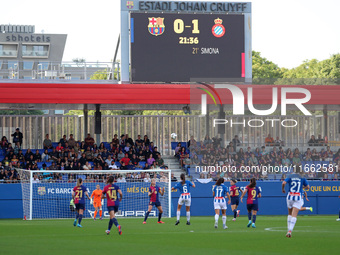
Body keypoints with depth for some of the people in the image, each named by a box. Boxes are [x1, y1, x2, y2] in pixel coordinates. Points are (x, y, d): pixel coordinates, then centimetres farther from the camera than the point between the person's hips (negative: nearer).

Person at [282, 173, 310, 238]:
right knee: (294, 216, -8)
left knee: (290, 214, 20)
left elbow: (283, 183, -7)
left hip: (290, 197, 1)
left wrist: (283, 189, 12)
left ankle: (289, 230, 15)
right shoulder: (303, 179, 11)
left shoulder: (289, 178, 9)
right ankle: (290, 231, -23)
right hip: (298, 198, -1)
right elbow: (308, 187, 14)